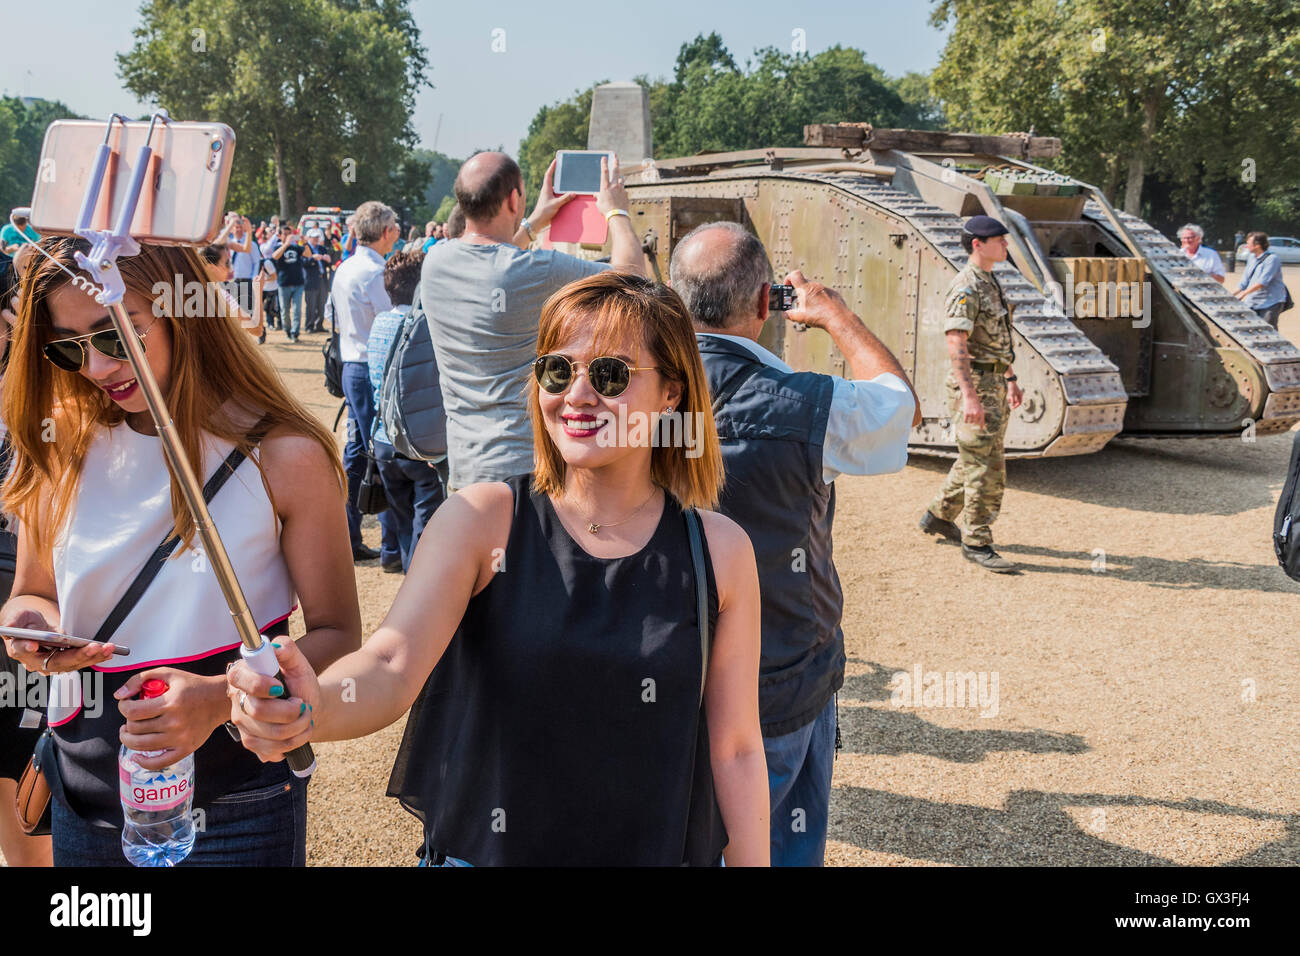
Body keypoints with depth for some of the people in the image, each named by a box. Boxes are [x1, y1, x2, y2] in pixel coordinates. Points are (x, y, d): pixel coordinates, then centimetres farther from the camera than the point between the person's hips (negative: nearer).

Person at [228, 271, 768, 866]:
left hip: (658, 850, 1)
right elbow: (391, 667, -22)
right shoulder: (481, 520, -10)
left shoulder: (720, 550, -8)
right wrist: (315, 709, -42)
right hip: (482, 847, 0)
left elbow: (734, 750, -3)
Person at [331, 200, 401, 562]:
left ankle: (348, 539, 18)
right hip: (375, 371, -9)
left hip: (351, 367, 9)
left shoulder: (344, 269, 12)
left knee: (355, 453, 12)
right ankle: (393, 545, 2)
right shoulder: (374, 272, -16)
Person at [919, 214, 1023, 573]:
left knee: (977, 459, 18)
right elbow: (956, 342, -25)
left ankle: (939, 516, 33)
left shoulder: (991, 283, 15)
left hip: (994, 384, 10)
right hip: (973, 384, -10)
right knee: (986, 466, -8)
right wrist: (969, 395, -31)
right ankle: (976, 543, 1)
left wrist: (1010, 379, 25)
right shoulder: (966, 286, -16)